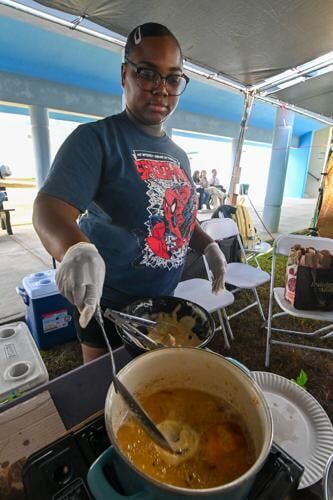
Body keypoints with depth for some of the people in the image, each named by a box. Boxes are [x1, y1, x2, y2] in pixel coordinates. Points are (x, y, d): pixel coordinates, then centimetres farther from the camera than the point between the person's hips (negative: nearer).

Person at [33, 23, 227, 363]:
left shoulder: (178, 154, 8)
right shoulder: (96, 138, -13)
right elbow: (50, 208, -24)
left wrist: (208, 246, 0)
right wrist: (77, 249, -45)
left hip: (163, 301, 7)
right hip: (105, 305, -6)